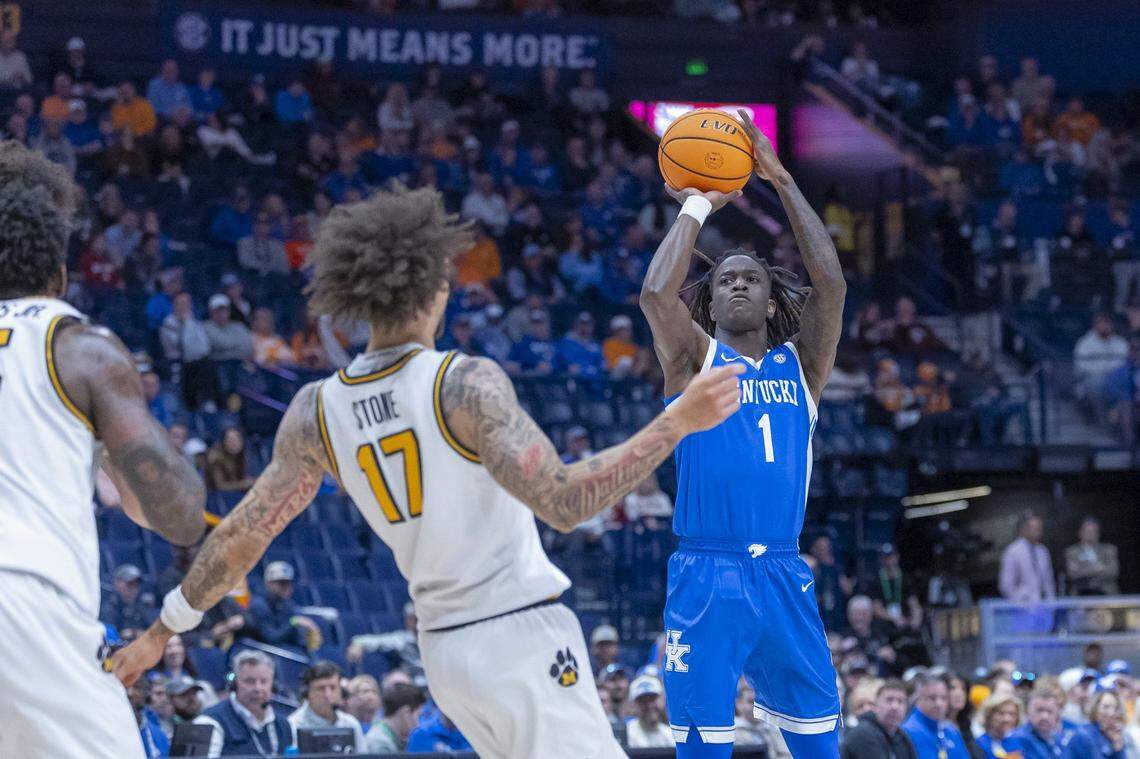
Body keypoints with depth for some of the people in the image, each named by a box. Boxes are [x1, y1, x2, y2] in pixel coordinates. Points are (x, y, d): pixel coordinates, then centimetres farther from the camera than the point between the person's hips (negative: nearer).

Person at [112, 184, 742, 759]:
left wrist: (161, 631, 17)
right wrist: (678, 422, -22)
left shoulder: (316, 411, 1)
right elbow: (563, 502, -23)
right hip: (523, 636, -7)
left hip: (443, 649, 7)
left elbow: (241, 536, 5)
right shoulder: (467, 384, -16)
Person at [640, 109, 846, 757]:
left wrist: (781, 180, -2)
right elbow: (657, 292, -13)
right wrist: (697, 206, -1)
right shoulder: (696, 359, 5)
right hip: (707, 577, -3)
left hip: (785, 578, 3)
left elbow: (831, 284, -2)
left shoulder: (801, 364, 12)